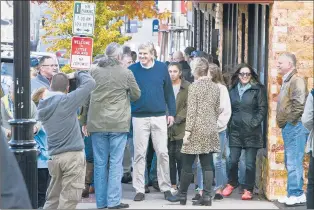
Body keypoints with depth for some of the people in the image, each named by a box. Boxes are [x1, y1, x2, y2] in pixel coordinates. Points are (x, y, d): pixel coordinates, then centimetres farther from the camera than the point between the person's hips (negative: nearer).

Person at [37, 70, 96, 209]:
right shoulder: (66, 101, -12)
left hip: (55, 157, 7)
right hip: (73, 155, -6)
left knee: (53, 198, 14)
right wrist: (78, 74, 9)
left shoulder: (43, 106, 5)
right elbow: (90, 83, -9)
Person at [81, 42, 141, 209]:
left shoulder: (94, 72, 5)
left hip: (97, 123, 3)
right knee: (115, 163, 1)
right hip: (118, 123, -3)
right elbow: (136, 95, 7)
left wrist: (84, 121, 14)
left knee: (100, 163, 8)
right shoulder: (126, 73, -3)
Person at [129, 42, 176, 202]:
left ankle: (166, 187, 14)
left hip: (159, 116, 1)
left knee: (162, 153, 4)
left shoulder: (162, 68, 1)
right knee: (139, 154, 3)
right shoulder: (132, 69, -1)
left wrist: (171, 112, 4)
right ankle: (139, 189, 9)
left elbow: (169, 92, 6)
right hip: (139, 117, 0)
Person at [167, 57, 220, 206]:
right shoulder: (215, 87, 8)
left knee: (187, 164, 4)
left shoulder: (194, 86, -10)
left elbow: (191, 111, -14)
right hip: (210, 131, 6)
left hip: (197, 130, -6)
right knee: (207, 165, 5)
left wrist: (187, 131, -12)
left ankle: (182, 195, 12)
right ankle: (207, 196, 3)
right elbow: (217, 110, 14)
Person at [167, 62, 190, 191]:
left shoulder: (187, 87, -2)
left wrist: (177, 119, -12)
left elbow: (188, 107, -5)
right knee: (170, 156, 5)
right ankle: (172, 184, 11)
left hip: (181, 126, -3)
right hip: (167, 126, 3)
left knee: (179, 155, -6)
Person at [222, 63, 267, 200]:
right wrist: (230, 124, 9)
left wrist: (254, 123, -12)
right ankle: (231, 184, 24)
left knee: (250, 162, -1)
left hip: (251, 131, -3)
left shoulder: (258, 89, 0)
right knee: (233, 160, 2)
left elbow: (262, 109, -3)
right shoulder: (233, 89, 14)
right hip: (235, 130, 4)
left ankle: (248, 189, 9)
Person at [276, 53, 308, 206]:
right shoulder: (287, 81, 20)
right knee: (290, 163, 12)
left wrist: (288, 121, -15)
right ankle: (292, 193, 18)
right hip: (288, 127, 10)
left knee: (294, 162, -9)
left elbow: (299, 105, -21)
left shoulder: (297, 80, -11)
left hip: (295, 126, -10)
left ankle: (297, 194, -6)